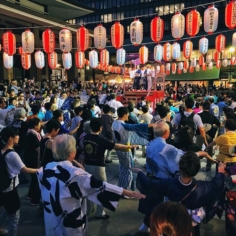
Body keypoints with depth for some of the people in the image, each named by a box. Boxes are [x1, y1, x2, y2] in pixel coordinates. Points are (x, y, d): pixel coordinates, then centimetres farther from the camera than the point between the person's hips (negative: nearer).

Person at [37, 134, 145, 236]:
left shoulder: (46, 169, -5)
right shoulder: (75, 173, -25)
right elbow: (98, 185, -26)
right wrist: (128, 192, -24)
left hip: (51, 221, 6)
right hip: (69, 224, -6)